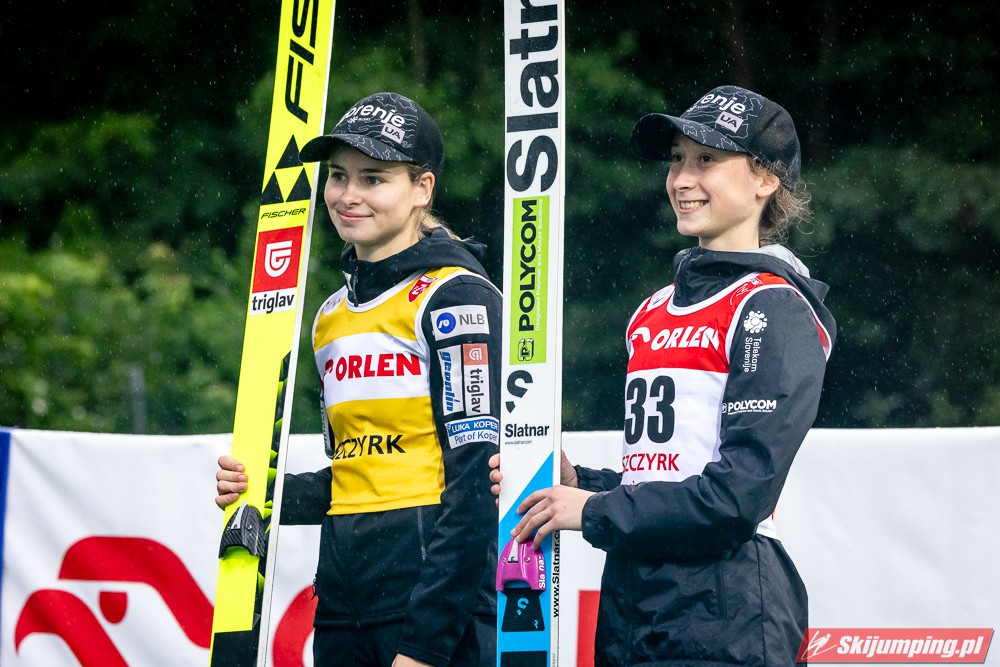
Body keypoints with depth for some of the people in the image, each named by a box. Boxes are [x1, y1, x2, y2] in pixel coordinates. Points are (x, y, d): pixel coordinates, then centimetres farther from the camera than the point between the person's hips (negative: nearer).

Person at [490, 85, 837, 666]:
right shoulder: (652, 315, 16)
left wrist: (596, 511, -9)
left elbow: (741, 492, -16)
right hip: (629, 617, 7)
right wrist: (576, 484, 4)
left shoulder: (773, 309, -8)